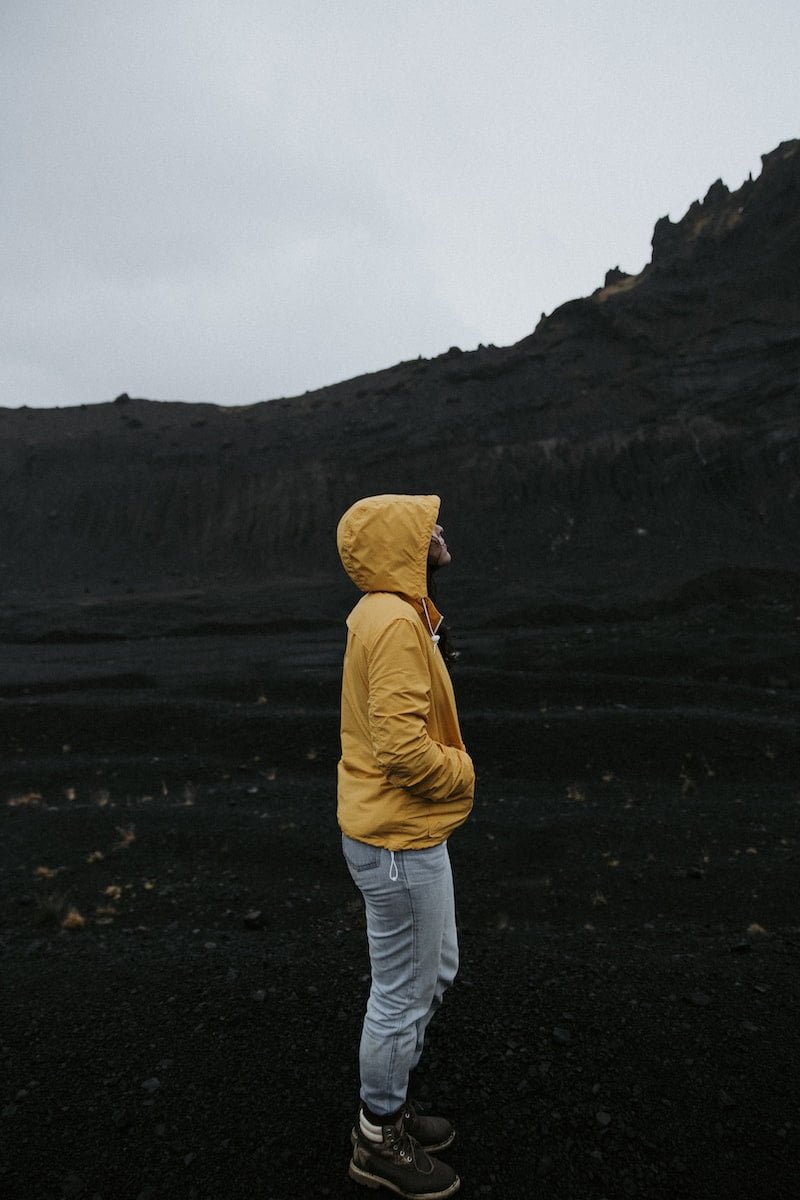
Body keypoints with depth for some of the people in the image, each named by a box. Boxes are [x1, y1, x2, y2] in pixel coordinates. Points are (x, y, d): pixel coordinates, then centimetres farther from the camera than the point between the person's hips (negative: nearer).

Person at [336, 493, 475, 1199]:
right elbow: (403, 745, -30)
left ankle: (389, 1101, 46)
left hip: (409, 830, 10)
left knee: (435, 974, 25)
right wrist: (462, 772, -13)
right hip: (399, 842, -10)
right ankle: (380, 1141, 35)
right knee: (404, 993, 10)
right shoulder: (394, 623, -25)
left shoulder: (395, 614, 8)